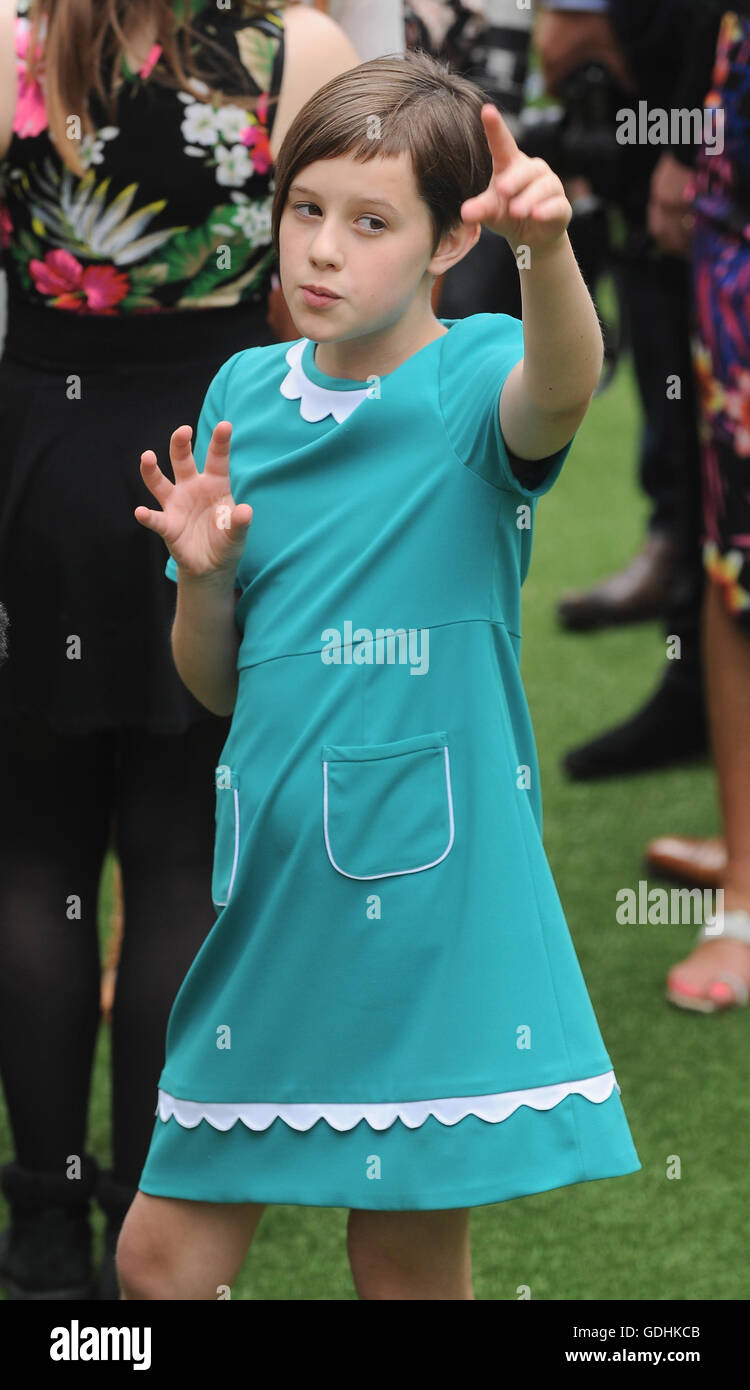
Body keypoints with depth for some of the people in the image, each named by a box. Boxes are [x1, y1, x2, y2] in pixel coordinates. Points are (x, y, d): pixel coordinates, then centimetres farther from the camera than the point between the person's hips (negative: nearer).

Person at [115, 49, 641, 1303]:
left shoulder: (476, 378, -6)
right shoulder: (244, 396, 8)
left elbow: (559, 395, -34)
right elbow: (216, 684, 14)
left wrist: (546, 254, -53)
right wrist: (202, 576, -8)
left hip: (433, 882, -5)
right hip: (272, 884, 5)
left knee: (410, 1268, 5)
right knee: (162, 1256, 6)